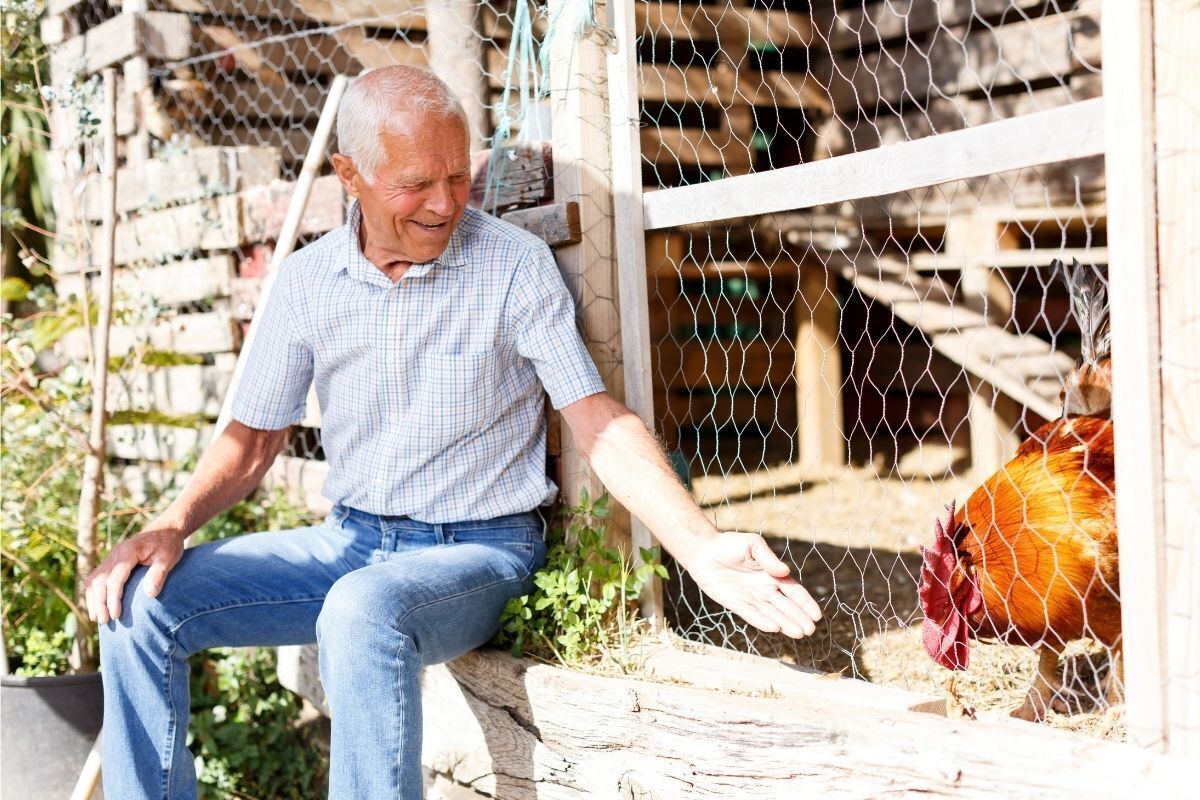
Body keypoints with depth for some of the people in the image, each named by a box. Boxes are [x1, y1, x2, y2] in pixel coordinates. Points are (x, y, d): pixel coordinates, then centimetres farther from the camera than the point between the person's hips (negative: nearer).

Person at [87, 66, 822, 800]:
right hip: (349, 542, 5)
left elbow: (601, 424, -12)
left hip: (478, 550, -4)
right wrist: (172, 526, -10)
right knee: (143, 601, -11)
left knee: (364, 609, -37)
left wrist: (703, 547, -25)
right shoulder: (307, 281, 1)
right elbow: (254, 439, 8)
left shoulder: (515, 265, -10)